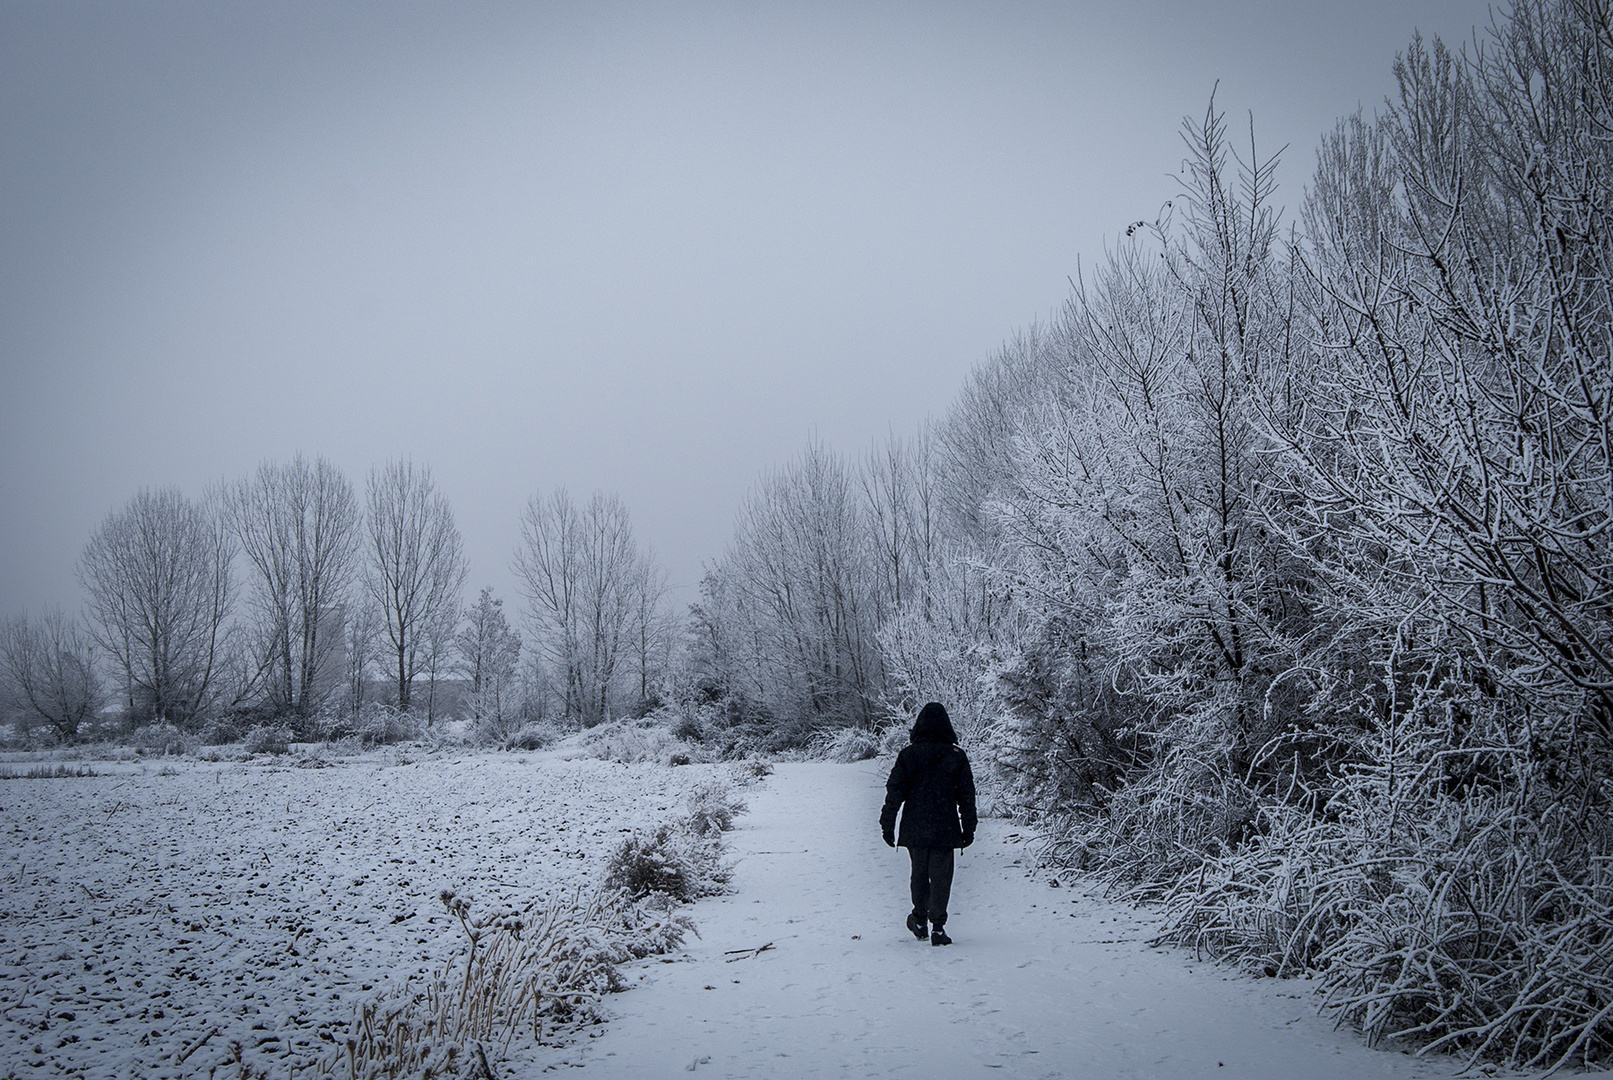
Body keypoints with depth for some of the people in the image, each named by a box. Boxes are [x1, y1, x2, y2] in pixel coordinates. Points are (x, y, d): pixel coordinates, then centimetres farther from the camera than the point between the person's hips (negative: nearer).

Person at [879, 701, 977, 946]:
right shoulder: (956, 756, -3)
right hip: (945, 830, -1)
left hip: (914, 830, 1)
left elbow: (894, 792, -2)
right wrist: (968, 828, 9)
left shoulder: (907, 754, -3)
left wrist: (887, 825, 5)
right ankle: (938, 927, -2)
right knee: (941, 877, 3)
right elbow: (967, 795, 1)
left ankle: (920, 921, 26)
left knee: (919, 874, 18)